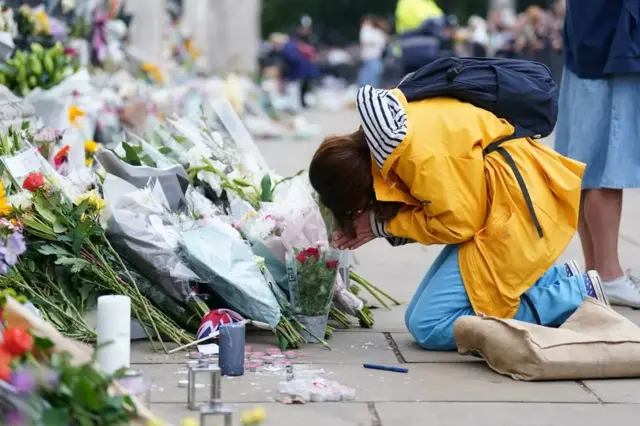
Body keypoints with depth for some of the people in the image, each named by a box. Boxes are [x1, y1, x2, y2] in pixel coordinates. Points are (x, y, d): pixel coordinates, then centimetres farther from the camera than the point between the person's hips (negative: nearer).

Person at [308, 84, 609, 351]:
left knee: (430, 327, -14)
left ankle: (578, 294, -9)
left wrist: (382, 224, -10)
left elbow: (458, 223, -19)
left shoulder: (419, 151, -26)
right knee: (418, 318, 7)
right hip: (488, 205, 10)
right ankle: (560, 279, 9)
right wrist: (375, 227, -3)